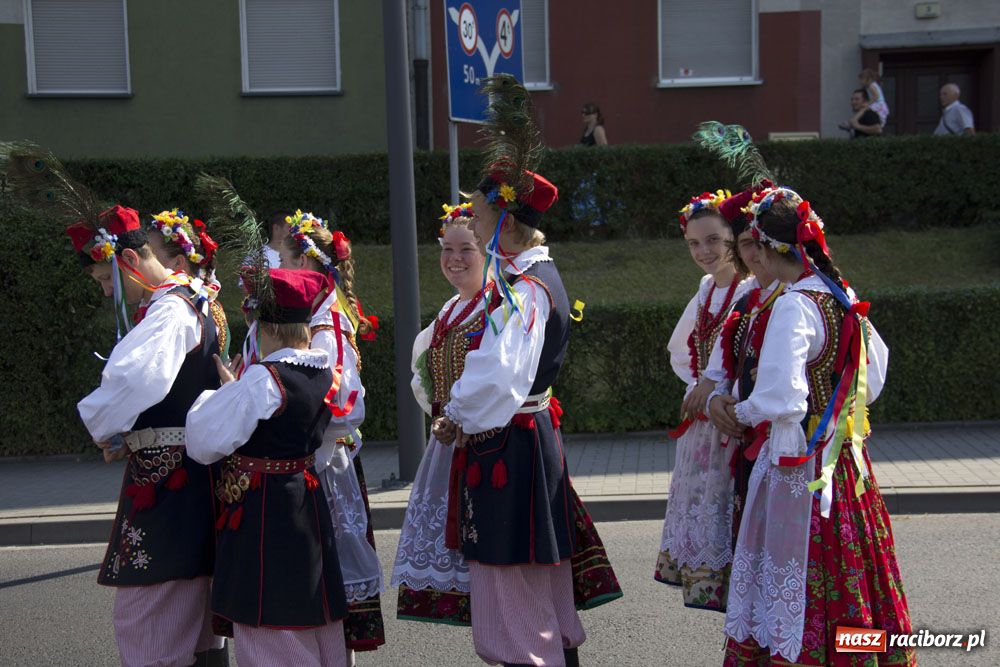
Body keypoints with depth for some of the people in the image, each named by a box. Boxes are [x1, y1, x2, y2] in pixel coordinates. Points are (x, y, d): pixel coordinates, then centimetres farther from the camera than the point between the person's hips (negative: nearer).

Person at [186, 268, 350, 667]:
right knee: (313, 616, 17)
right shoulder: (324, 374, 3)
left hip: (263, 510, -8)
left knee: (270, 628, 2)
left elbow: (206, 444, -17)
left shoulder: (263, 378, -20)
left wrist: (218, 393, -1)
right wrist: (234, 389, 14)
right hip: (308, 503, 8)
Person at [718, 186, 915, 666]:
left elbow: (781, 398, -24)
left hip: (797, 463, -8)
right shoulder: (842, 297, 6)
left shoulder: (794, 306, -19)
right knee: (848, 576, 16)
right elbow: (876, 363, 19)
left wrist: (742, 413, -6)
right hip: (846, 459, 8)